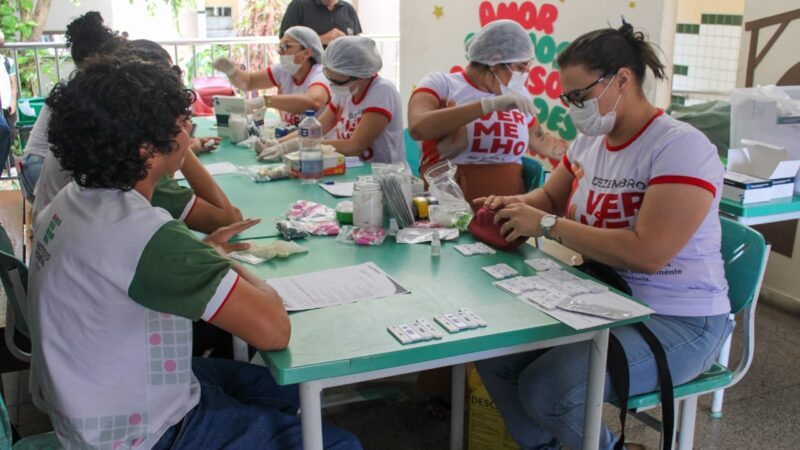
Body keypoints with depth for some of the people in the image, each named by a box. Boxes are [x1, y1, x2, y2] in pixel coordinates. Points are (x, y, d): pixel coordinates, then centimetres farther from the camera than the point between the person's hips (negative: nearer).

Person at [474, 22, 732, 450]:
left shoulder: (681, 148, -19)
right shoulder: (588, 143, 6)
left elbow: (647, 253, -29)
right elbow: (550, 197, 23)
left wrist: (547, 225, -25)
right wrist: (512, 205, -1)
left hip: (676, 321, -8)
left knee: (546, 390, -24)